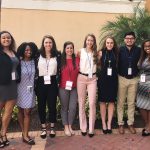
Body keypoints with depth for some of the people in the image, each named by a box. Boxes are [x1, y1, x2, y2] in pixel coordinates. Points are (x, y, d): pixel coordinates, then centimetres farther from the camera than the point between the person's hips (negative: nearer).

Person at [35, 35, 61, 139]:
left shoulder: (57, 55, 4)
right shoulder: (38, 55, 3)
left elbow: (59, 69, 5)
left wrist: (58, 79, -4)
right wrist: (35, 83, -2)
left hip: (52, 82, 0)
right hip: (41, 83, 1)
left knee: (52, 105, 5)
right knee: (41, 105, 6)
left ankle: (52, 127, 20)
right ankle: (43, 128, 21)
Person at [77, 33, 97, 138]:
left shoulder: (95, 53, 7)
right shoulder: (80, 52, 2)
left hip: (92, 79, 1)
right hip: (82, 78, -1)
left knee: (92, 103, -3)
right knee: (82, 103, 5)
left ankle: (91, 129, 7)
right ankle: (83, 127, 17)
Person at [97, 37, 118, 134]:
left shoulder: (116, 53, 5)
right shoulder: (101, 53, 0)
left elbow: (118, 66, 12)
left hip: (113, 79, 2)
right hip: (103, 79, -1)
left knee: (111, 101, 5)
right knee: (103, 101, 4)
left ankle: (109, 124, 14)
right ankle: (103, 123, 16)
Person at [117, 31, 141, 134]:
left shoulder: (138, 50, -1)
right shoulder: (120, 50, -5)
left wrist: (137, 73, -4)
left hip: (134, 79, 1)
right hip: (122, 79, -1)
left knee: (131, 103, 10)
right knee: (121, 102, 6)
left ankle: (131, 123, 22)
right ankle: (120, 124, 17)